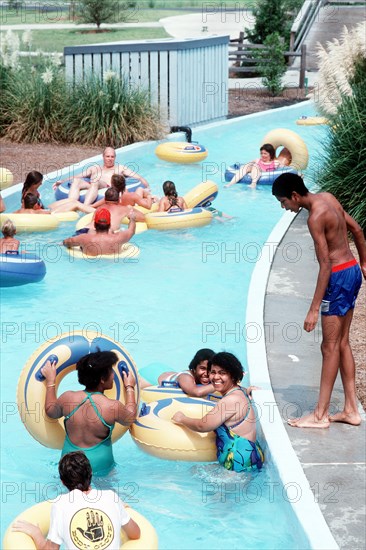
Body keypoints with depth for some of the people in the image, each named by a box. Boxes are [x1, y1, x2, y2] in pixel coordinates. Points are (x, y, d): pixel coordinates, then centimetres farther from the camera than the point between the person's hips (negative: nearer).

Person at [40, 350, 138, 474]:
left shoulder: (67, 398, -9)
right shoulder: (112, 407, -18)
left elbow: (50, 411, 14)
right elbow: (130, 418, 6)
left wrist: (50, 381, 21)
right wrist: (130, 388, 17)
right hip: (100, 463, -3)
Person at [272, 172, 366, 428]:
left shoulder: (315, 217, -21)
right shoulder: (328, 198, 6)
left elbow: (326, 265, -24)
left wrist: (314, 309, -24)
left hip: (339, 276, -9)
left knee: (330, 346, -4)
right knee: (342, 343, 13)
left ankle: (320, 415, 1)